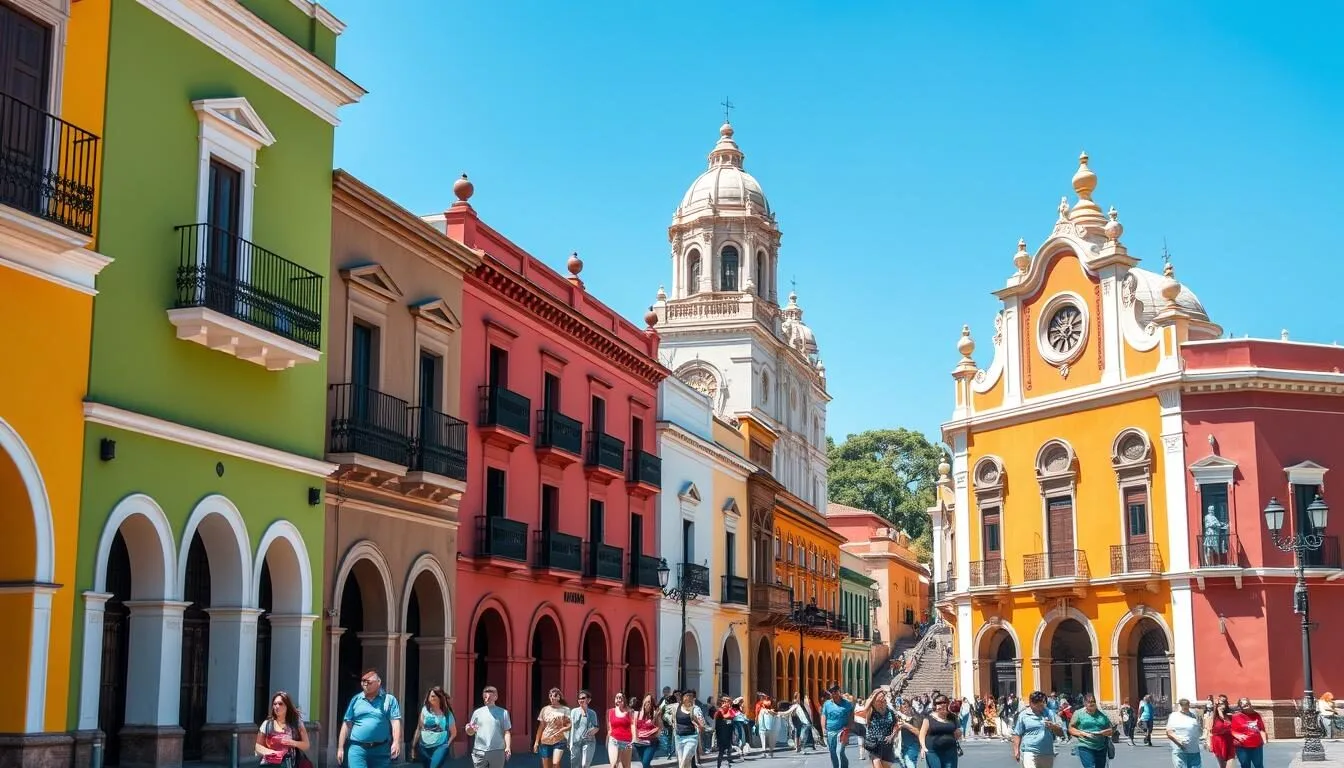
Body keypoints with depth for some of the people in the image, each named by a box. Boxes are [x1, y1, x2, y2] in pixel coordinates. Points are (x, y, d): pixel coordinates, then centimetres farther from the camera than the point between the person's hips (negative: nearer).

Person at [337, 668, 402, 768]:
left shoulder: (389, 699, 2)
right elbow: (347, 724, 9)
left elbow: (396, 722, -6)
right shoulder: (356, 700, 8)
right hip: (358, 749, 1)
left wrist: (396, 743, -20)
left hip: (381, 750, 0)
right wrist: (340, 748, 5)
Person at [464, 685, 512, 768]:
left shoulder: (503, 712, 4)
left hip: (497, 751, -1)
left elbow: (507, 732, 3)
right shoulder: (477, 712, 8)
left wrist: (508, 747, -11)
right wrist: (468, 729, -11)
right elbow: (470, 732, 13)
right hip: (479, 751, 1)